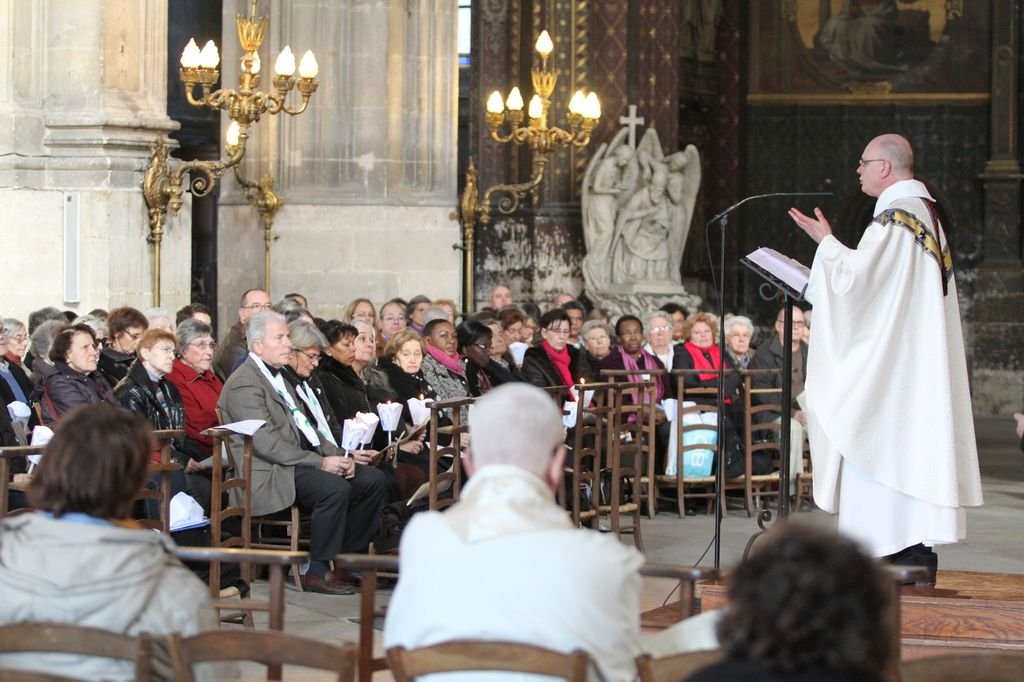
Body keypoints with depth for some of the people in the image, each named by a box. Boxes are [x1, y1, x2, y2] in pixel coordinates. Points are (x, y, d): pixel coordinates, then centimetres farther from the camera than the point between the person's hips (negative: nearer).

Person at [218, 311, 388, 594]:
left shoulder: (277, 377, 20)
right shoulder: (243, 384, -12)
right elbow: (266, 443, -20)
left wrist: (336, 454, 4)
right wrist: (320, 463, -21)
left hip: (301, 460, 10)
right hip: (270, 474, -10)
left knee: (372, 479, 0)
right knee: (335, 488, -31)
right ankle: (318, 572, -19)